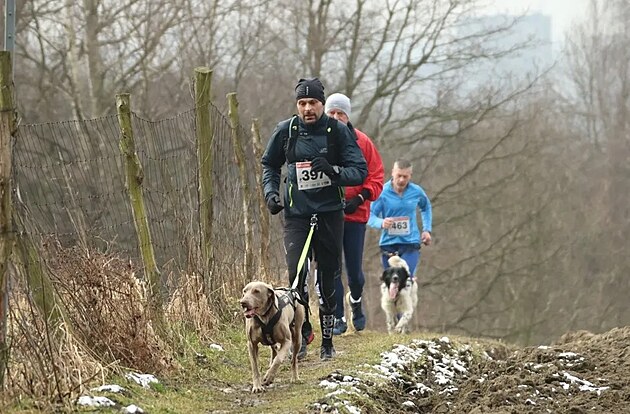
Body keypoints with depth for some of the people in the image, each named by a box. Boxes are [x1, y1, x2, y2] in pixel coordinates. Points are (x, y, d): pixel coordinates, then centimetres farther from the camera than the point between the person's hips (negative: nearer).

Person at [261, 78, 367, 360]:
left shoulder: (338, 131, -3)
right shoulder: (285, 131, 1)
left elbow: (360, 171, -4)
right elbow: (269, 165, 19)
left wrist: (333, 171, -23)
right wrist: (270, 191, 2)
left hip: (330, 213, 0)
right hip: (296, 213, 0)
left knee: (328, 278, 5)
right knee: (296, 273, -15)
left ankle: (327, 339, 18)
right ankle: (303, 331, 2)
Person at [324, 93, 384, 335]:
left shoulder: (362, 142, 2)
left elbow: (376, 177, 4)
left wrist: (360, 198, -10)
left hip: (354, 214, 0)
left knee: (354, 268, 6)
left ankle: (356, 303, 36)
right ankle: (338, 318, 3)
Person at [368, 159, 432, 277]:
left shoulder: (416, 191, 1)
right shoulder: (383, 192, -8)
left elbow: (426, 208, 22)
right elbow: (370, 216, -10)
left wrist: (427, 230, 12)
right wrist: (381, 223, -32)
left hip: (410, 242, 0)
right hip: (388, 243, 0)